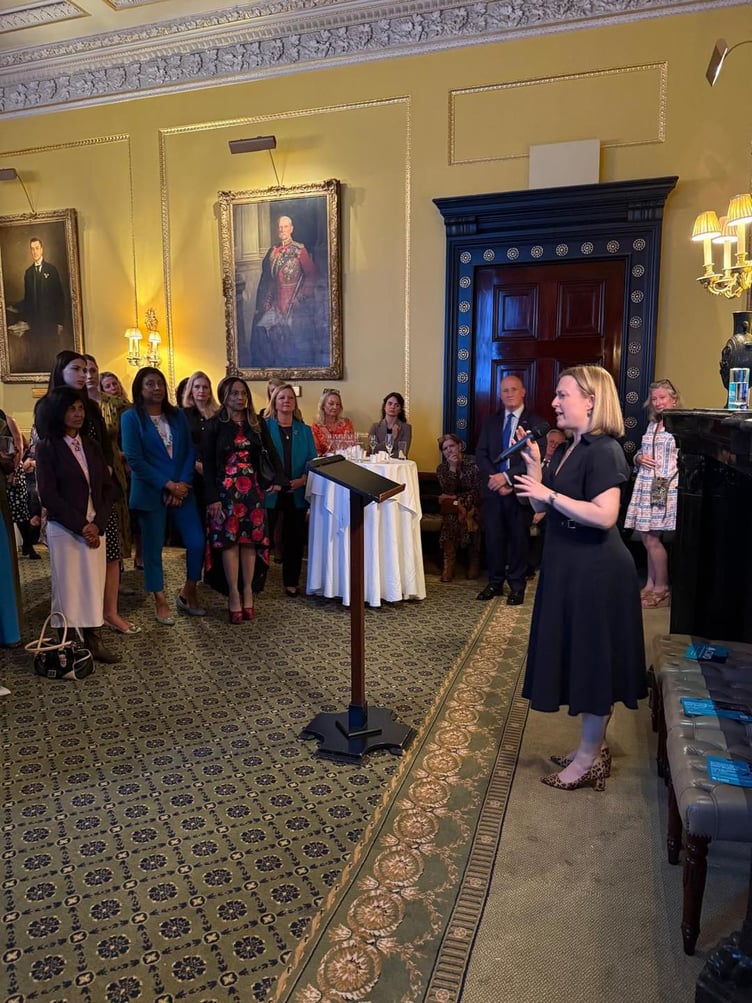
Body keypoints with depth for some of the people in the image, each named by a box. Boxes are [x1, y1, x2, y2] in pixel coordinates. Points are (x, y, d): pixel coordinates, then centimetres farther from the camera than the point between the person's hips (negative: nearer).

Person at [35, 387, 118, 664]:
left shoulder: (91, 444, 11)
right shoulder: (46, 447, -4)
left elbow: (108, 487, 7)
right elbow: (49, 495, -10)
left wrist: (97, 524, -5)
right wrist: (80, 526, -13)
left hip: (95, 527, 4)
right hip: (64, 529, -4)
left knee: (94, 586, 4)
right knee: (69, 588, -1)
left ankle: (93, 641, 11)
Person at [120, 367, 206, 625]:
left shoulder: (177, 415, 9)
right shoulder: (131, 417, -4)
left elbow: (190, 451, 5)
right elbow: (134, 459, -11)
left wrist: (183, 484, -10)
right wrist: (168, 485, -14)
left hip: (182, 489, 4)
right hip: (150, 492, -3)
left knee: (197, 542, -1)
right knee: (153, 547, 4)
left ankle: (188, 593, 20)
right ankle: (160, 602, 19)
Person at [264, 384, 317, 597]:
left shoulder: (304, 430, 10)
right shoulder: (264, 427, 1)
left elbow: (312, 460, 5)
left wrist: (302, 480, -12)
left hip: (297, 493, 3)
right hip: (270, 493, -3)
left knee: (294, 538, 9)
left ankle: (291, 582, 21)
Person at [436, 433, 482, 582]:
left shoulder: (473, 464, -9)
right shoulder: (441, 468, 2)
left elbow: (478, 492, -12)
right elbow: (448, 491, -9)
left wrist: (456, 497, -14)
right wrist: (452, 468, -21)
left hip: (473, 506, -2)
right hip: (452, 508, 2)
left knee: (466, 515, -34)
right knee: (451, 518, -32)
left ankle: (474, 562, -15)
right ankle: (449, 565, -27)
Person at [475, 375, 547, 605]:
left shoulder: (536, 423, -3)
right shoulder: (490, 422, 12)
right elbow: (481, 454, 6)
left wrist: (507, 477, -19)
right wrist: (494, 479, -10)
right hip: (493, 489, 4)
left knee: (519, 539, 6)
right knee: (493, 537, 7)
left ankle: (517, 586, 18)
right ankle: (495, 582, 20)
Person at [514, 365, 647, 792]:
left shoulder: (605, 452, -16)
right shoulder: (567, 449, 11)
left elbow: (605, 516, -26)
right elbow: (542, 507, 11)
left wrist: (550, 495, -22)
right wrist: (534, 466, -1)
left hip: (596, 573, -9)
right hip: (569, 568, 9)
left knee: (593, 661, 3)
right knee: (579, 659, 17)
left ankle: (591, 759, 19)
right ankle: (592, 747, 33)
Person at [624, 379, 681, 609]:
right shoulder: (652, 425, 16)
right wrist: (639, 458, 2)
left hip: (666, 488, -7)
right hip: (645, 487, 7)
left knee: (652, 539, -6)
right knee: (648, 538, 11)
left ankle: (662, 589, 9)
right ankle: (650, 585, 23)